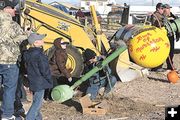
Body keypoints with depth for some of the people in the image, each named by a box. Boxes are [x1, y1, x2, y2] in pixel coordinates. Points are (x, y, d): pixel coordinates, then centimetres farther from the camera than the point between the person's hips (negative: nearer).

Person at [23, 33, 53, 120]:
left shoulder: (27, 54, 5)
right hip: (40, 83, -9)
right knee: (37, 103, -3)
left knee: (36, 102, 20)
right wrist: (49, 80, -5)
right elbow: (45, 70, -19)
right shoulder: (39, 55, -22)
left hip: (32, 82, 9)